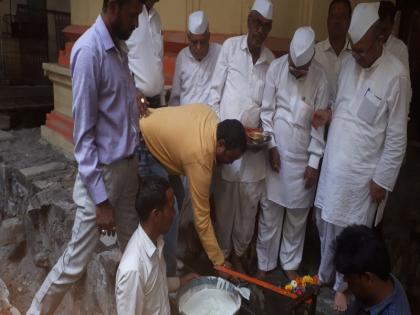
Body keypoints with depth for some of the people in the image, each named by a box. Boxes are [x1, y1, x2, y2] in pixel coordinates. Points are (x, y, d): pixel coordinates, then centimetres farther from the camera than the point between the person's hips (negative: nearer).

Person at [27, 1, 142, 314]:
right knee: (76, 261, 5)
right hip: (102, 172, -8)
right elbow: (84, 133, -20)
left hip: (128, 165, 8)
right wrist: (100, 199, -20)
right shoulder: (89, 51, -19)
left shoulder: (120, 47, 7)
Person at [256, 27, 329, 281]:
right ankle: (265, 262, 27)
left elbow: (319, 123, -6)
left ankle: (291, 263, 33)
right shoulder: (276, 67, -7)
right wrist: (271, 146, -8)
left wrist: (314, 162, -7)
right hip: (276, 151, 0)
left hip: (303, 157, 0)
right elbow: (267, 110, -3)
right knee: (270, 212, 9)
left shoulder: (320, 77, -9)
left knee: (297, 215, 13)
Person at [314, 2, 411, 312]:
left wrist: (382, 179, -11)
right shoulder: (349, 63, 3)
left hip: (362, 173, -5)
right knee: (326, 225, 19)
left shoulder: (396, 75, -15)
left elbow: (397, 136, -12)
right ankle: (323, 274, 41)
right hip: (333, 164, 6)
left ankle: (342, 286, 34)